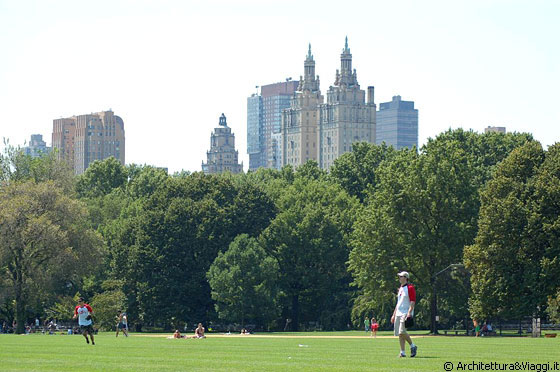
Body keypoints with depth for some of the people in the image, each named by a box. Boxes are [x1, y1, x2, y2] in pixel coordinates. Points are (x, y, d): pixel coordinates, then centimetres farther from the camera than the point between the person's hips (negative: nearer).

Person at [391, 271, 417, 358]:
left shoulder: (410, 288, -6)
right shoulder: (400, 289, 21)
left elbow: (413, 301, -14)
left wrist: (409, 313, -25)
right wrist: (394, 315, 22)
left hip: (406, 313, -9)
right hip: (398, 314, 9)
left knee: (402, 332, -20)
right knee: (399, 333, 3)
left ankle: (412, 346, -4)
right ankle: (402, 352, 5)